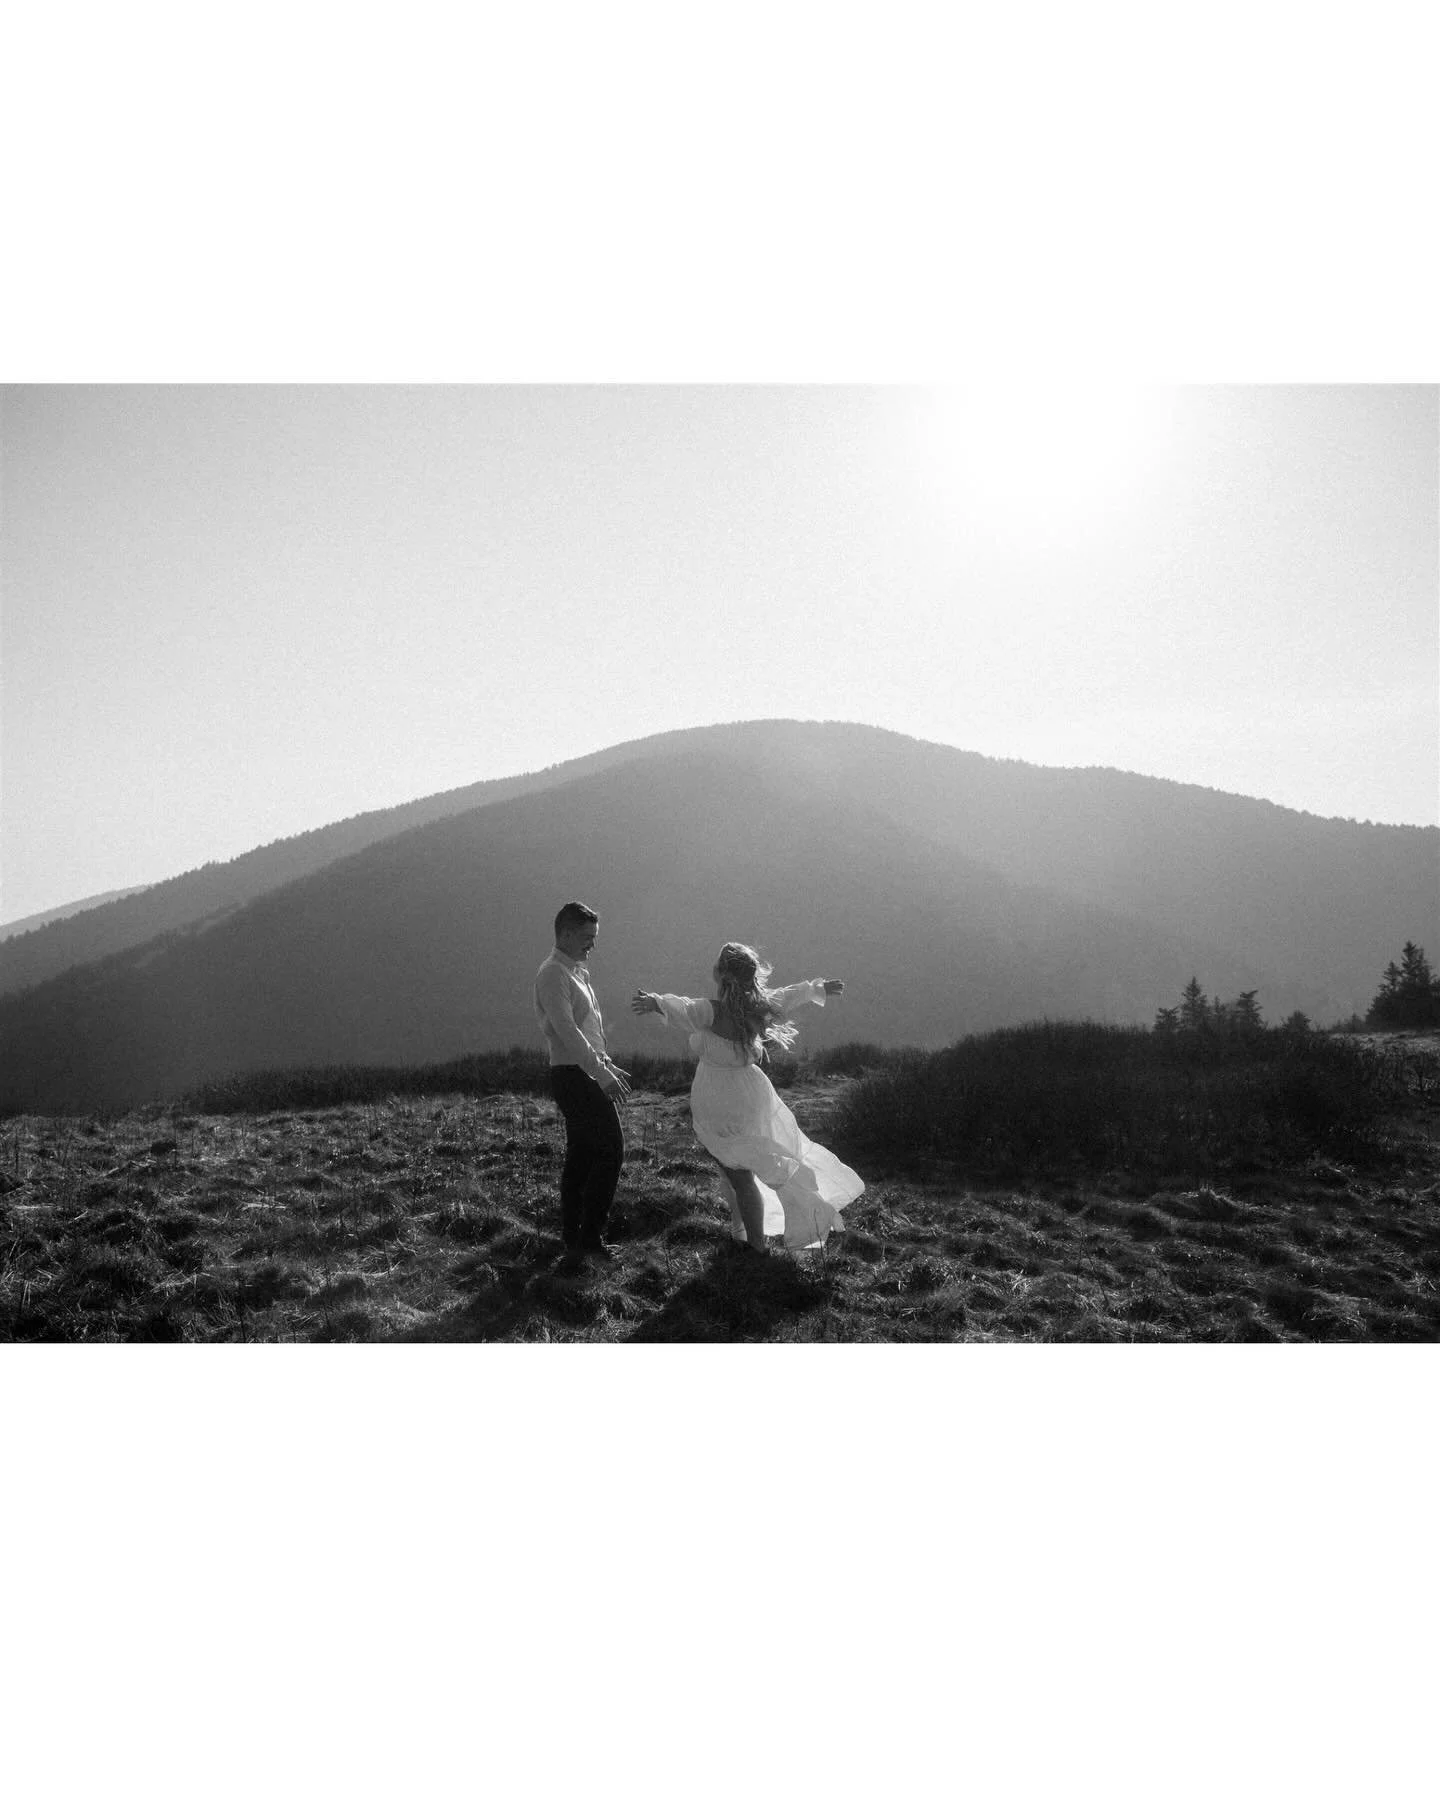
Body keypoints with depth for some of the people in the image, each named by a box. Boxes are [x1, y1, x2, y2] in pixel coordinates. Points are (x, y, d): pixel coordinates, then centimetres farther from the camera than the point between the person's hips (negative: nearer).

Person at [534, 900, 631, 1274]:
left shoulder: (577, 972, 16)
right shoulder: (553, 973, -14)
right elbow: (567, 1030, -22)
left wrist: (608, 1065, 19)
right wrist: (602, 1074, -24)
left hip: (585, 1075, 10)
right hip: (574, 1076, -10)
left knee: (580, 1158, 12)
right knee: (610, 1150, -9)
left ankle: (572, 1241, 18)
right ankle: (590, 1235, -3)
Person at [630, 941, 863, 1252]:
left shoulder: (712, 1012, -22)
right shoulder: (759, 1006, -3)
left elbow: (682, 1009, -43)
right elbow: (792, 994, 16)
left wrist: (655, 1001, -60)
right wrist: (820, 988, 33)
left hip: (716, 1107, -6)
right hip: (751, 1096, 6)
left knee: (741, 1177, 6)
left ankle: (757, 1244, 15)